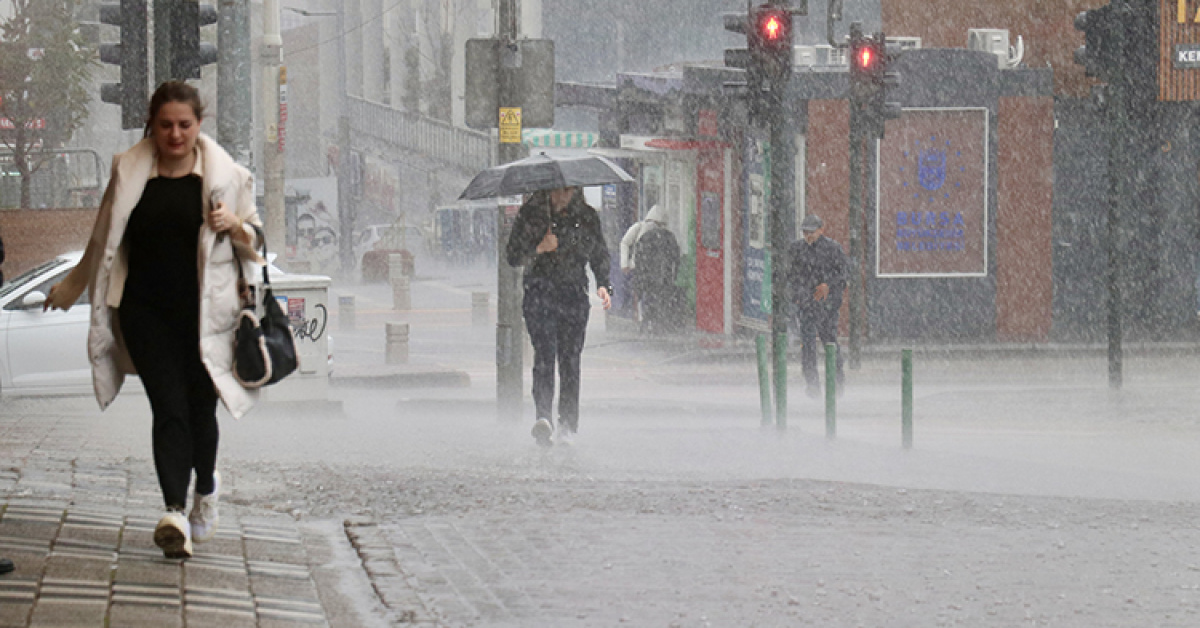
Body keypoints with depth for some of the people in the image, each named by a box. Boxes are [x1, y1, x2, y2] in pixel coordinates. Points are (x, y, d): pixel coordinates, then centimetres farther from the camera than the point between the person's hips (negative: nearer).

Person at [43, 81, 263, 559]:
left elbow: (256, 241, 12)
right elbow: (103, 240, 21)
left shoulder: (225, 175, 3)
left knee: (199, 407, 5)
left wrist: (234, 227, -11)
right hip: (146, 311, 0)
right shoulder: (129, 173, 7)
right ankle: (175, 513, -21)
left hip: (204, 309, 0)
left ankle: (206, 491, 34)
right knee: (168, 407, -11)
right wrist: (71, 288, 30)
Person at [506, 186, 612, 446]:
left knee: (570, 358, -3)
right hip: (540, 295, -2)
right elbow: (513, 256, 3)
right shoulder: (531, 213, 3)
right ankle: (543, 416, -31)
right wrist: (539, 249, -15)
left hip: (574, 296, 2)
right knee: (545, 352, -19)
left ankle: (567, 426, 3)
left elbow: (600, 254, 18)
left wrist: (603, 285, 2)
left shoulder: (587, 216, 9)